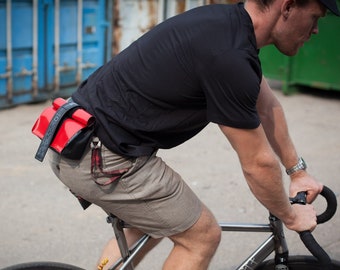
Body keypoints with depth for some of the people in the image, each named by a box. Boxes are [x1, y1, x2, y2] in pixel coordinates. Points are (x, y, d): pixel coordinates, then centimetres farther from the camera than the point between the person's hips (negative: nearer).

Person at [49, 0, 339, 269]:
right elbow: (258, 164, -12)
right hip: (101, 159, -10)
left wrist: (298, 171, 28)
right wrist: (291, 216, 5)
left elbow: (267, 107, 19)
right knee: (202, 236, 5)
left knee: (152, 224, 27)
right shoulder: (228, 56, -24)